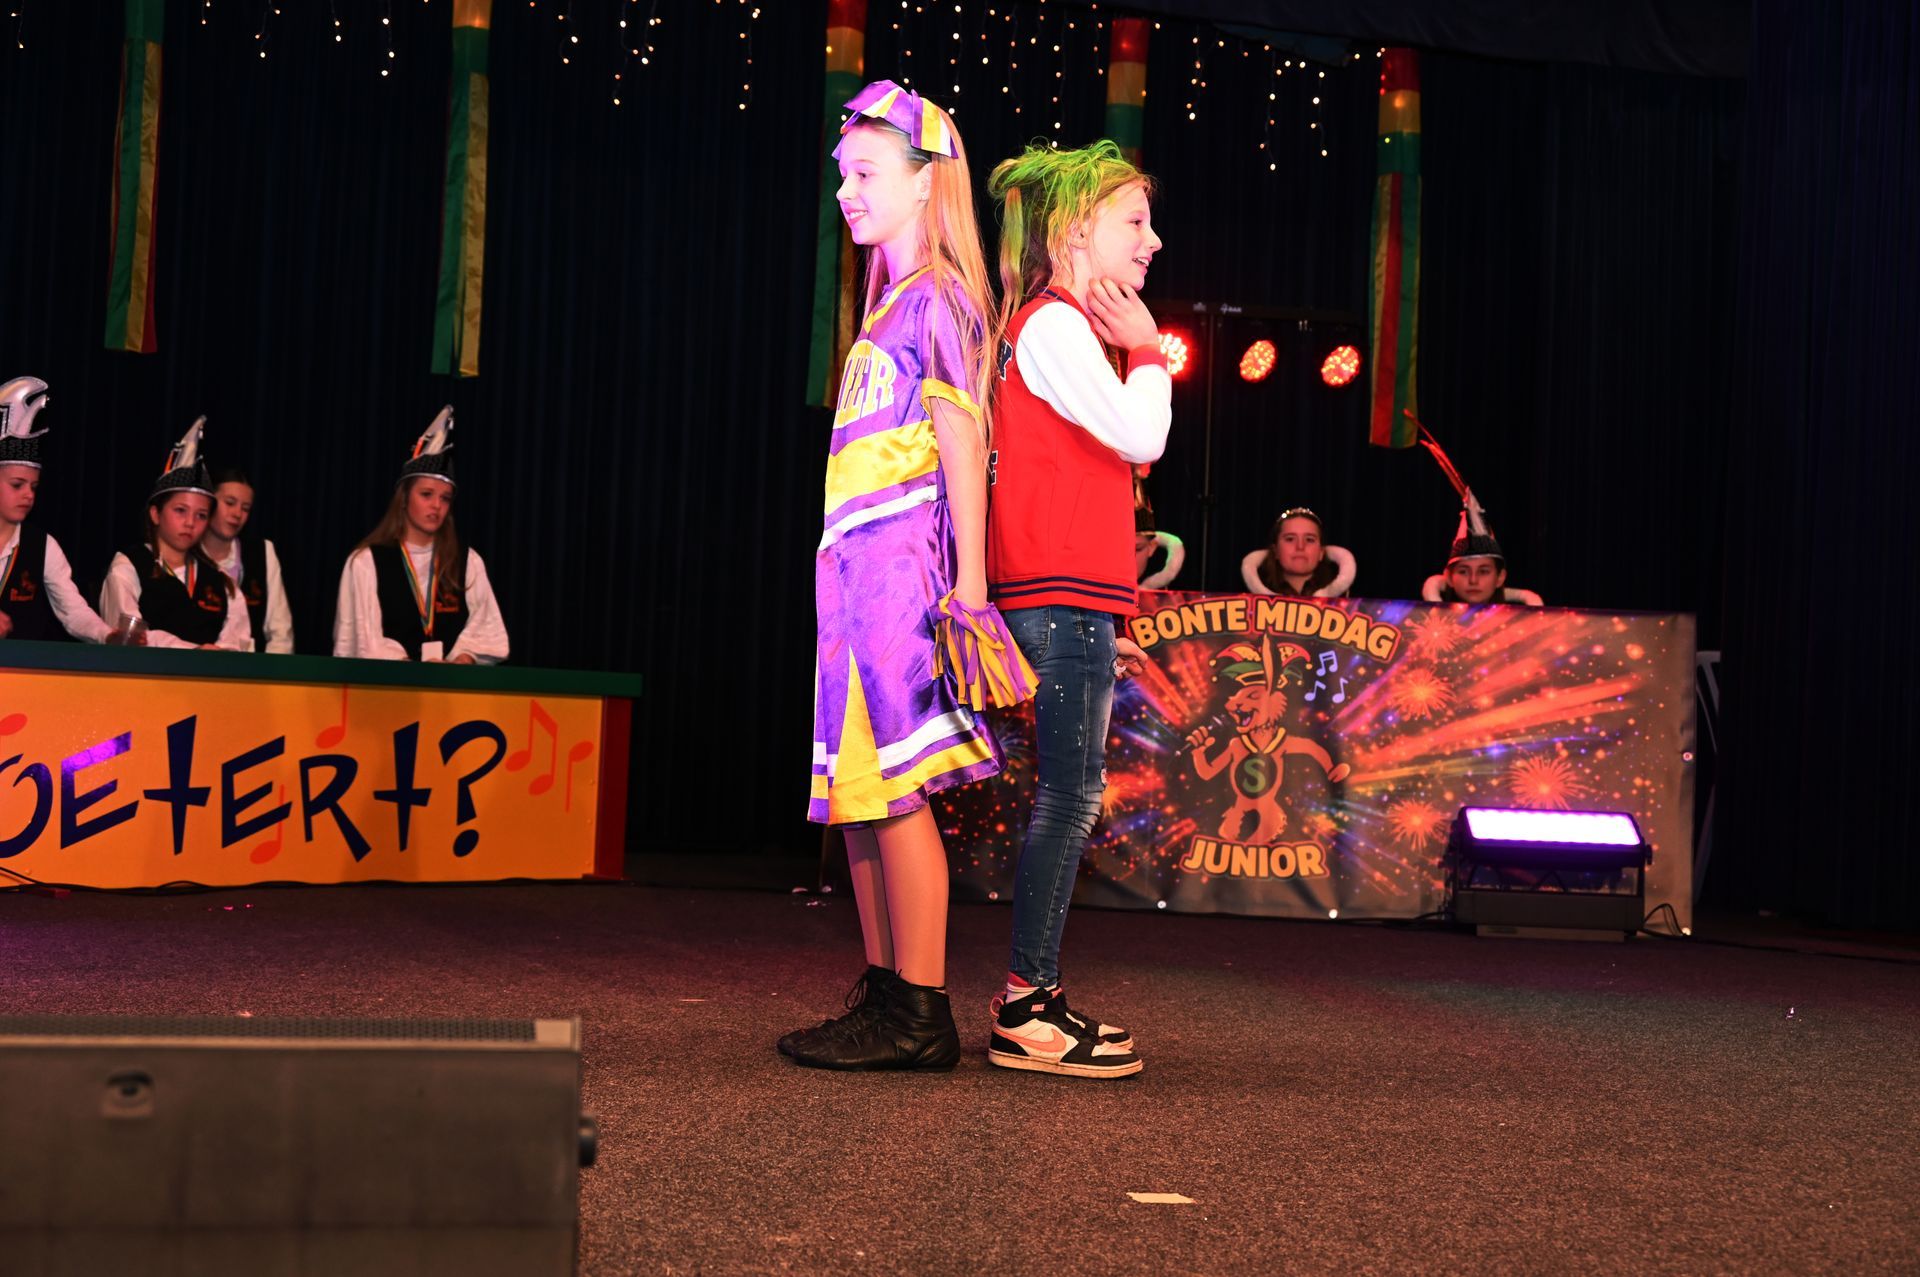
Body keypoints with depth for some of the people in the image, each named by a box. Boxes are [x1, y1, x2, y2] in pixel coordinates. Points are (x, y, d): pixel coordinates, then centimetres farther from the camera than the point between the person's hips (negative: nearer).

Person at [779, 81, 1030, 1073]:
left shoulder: (938, 299, -4)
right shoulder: (891, 307, 22)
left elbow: (962, 441, -11)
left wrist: (967, 581, -17)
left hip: (903, 557, -9)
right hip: (854, 563, 9)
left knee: (891, 782, -10)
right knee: (856, 787, 8)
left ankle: (922, 1016, -7)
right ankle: (884, 997, 14)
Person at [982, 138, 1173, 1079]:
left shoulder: (1064, 328, 23)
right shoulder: (1055, 323, -8)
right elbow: (1140, 437, -17)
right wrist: (1147, 347, 0)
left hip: (1068, 602, 10)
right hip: (1061, 601, -10)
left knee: (1072, 797, 9)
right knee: (1070, 795, -10)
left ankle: (1036, 997, 13)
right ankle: (1026, 1009, -7)